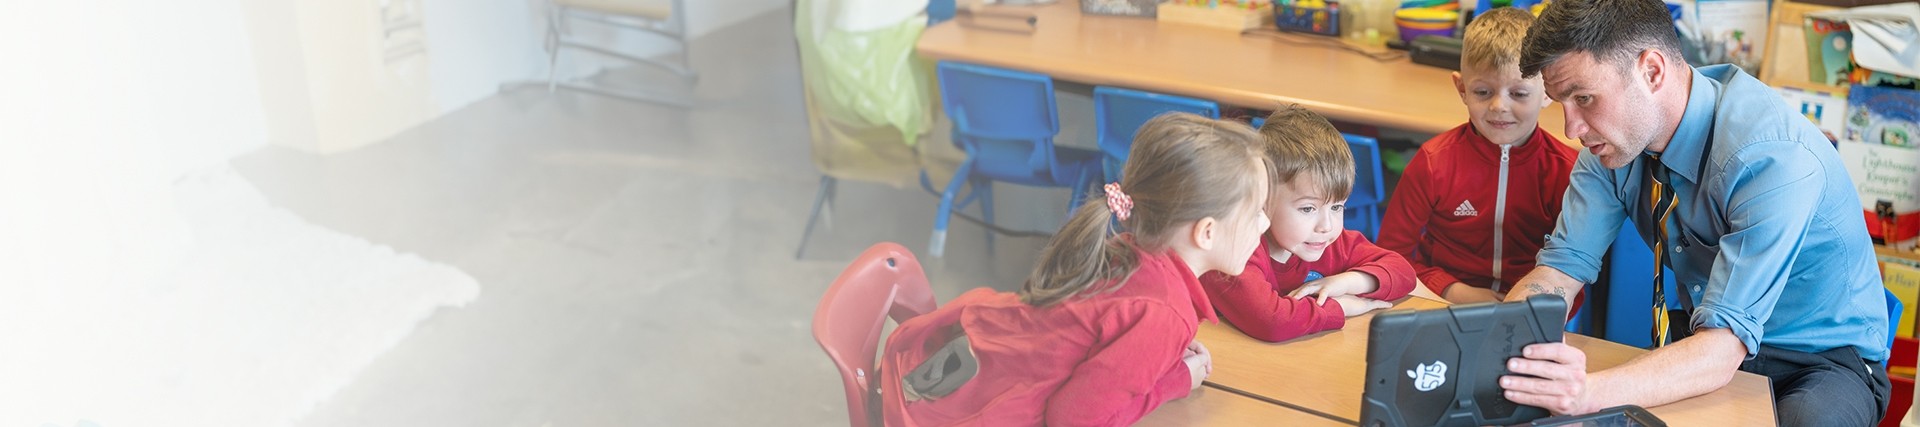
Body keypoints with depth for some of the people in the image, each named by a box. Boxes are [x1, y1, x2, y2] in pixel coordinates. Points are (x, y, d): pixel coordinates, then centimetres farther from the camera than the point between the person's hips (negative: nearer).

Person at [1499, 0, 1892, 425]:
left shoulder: (1775, 159, -31)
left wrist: (1589, 392, -53)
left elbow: (1723, 346, -36)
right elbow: (1563, 266, -11)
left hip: (1822, 358, -4)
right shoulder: (1614, 135, -11)